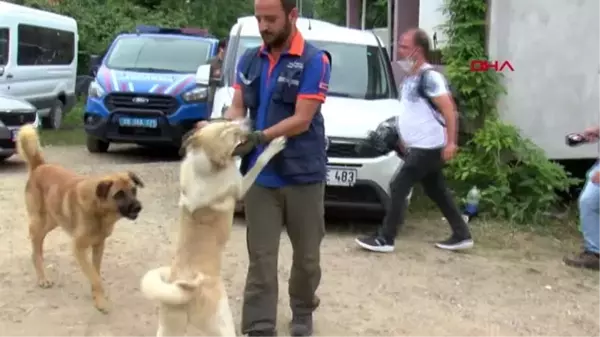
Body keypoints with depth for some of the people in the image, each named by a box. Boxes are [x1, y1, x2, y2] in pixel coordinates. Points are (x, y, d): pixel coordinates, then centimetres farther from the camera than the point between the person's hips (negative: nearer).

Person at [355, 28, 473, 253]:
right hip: (419, 147, 10)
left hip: (429, 147, -10)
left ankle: (384, 239, -2)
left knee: (398, 188, -8)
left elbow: (449, 109, -21)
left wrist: (450, 142, -26)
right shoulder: (411, 77, 14)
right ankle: (462, 236, 22)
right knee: (437, 192, 14)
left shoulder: (428, 76, -16)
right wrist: (405, 139, 25)